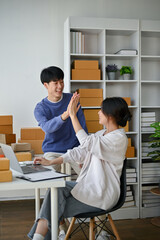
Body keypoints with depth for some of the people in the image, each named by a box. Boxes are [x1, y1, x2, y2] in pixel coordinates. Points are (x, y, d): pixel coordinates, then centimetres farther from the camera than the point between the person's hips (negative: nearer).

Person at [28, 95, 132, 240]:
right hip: (87, 185, 7)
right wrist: (50, 162, -2)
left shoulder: (119, 138, -15)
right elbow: (79, 152, 7)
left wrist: (73, 115, -24)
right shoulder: (101, 134, 13)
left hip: (102, 195, -7)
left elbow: (87, 143, -28)